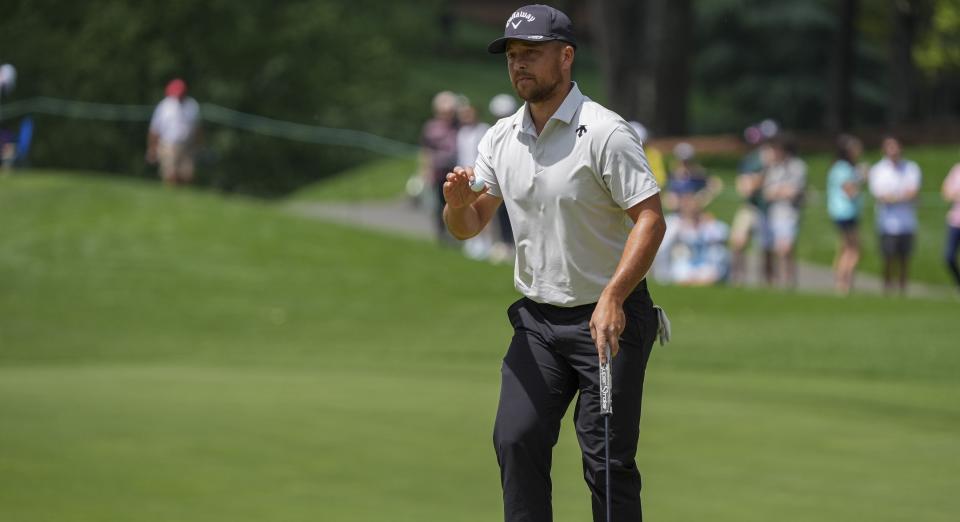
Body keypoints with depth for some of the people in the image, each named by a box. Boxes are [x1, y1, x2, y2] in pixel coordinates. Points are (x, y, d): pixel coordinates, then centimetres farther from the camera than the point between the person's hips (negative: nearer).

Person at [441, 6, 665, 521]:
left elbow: (650, 218, -18)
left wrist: (613, 298, -27)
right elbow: (469, 225, 11)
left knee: (607, 460, -7)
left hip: (609, 320, -6)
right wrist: (458, 202, -13)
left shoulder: (604, 133, -13)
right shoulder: (501, 138, 7)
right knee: (516, 439, -4)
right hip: (537, 319, 6)